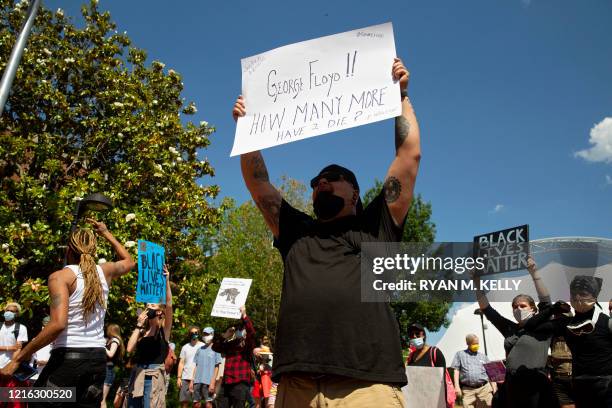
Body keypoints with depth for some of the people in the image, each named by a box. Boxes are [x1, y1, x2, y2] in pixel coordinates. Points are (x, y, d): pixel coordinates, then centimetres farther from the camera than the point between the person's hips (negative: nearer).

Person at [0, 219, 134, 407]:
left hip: (68, 357, -5)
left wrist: (19, 358, -14)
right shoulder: (104, 271, 7)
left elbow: (58, 324, -20)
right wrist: (106, 233, 33)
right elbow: (128, 261, 30)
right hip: (98, 357, 5)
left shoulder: (61, 276, -7)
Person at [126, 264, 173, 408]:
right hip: (137, 374, 4)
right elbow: (130, 349, -2)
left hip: (154, 376, -4)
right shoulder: (142, 330, 13)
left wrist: (167, 281, -25)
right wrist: (139, 325, -1)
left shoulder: (164, 329, 1)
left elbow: (169, 305, -14)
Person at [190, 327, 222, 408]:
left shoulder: (215, 349, 1)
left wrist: (213, 382, -11)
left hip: (208, 381, -5)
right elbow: (196, 366, 17)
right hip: (197, 381, 5)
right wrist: (192, 381, 10)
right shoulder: (200, 349, 15)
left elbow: (216, 367, -3)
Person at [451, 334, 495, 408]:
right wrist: (457, 386, -4)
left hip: (484, 389, 2)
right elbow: (456, 371, 6)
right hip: (468, 390, -2)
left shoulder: (483, 356, 19)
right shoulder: (460, 354, 13)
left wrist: (494, 388, 7)